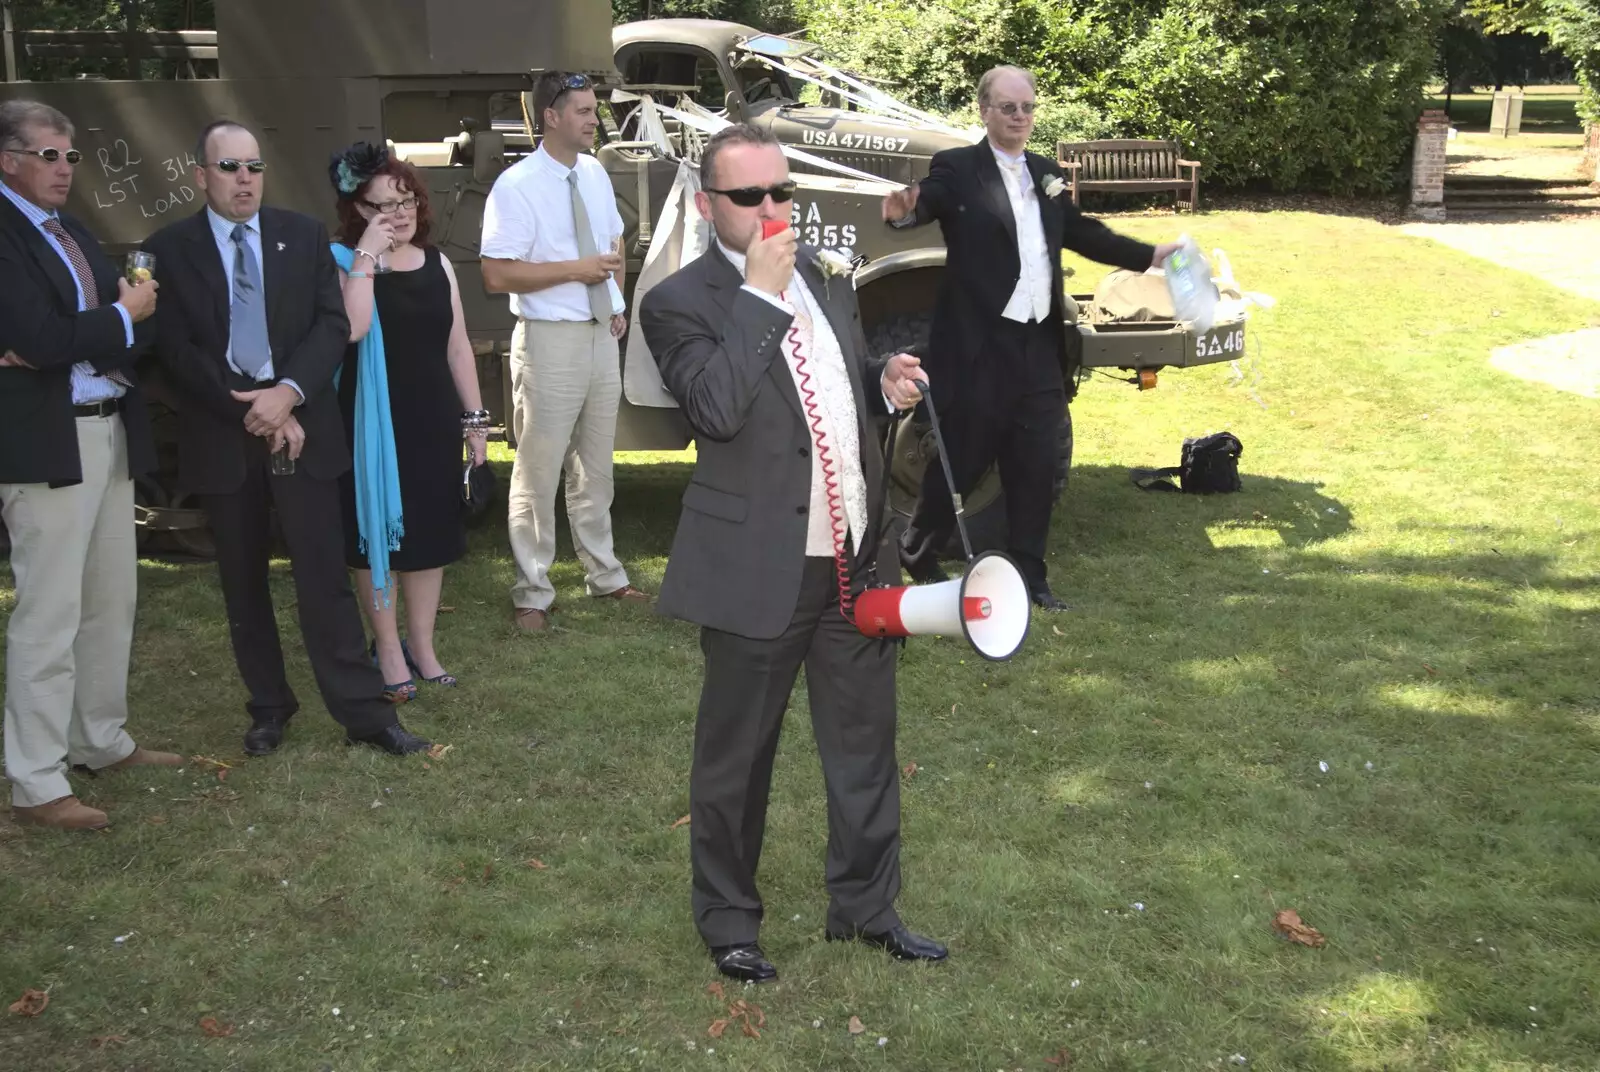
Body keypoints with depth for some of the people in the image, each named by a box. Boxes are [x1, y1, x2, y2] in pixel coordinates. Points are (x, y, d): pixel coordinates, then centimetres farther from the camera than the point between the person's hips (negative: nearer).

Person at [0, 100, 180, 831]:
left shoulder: (72, 232, 15)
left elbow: (139, 329, 7)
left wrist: (67, 346, -12)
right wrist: (123, 315, -7)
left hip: (111, 432, 8)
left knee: (112, 600, 15)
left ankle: (102, 741, 29)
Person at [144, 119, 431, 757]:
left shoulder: (304, 236, 6)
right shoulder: (168, 250, 1)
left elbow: (333, 323, -1)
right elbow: (176, 351, -5)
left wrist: (288, 393, -16)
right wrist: (251, 412, -12)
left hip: (302, 427, 0)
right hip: (220, 436, 0)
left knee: (324, 575, -2)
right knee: (242, 584, 9)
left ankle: (364, 713, 1)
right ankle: (269, 709, 22)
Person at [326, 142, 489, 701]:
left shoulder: (436, 263, 8)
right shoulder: (346, 262, -6)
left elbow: (457, 345, 11)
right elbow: (352, 328, -26)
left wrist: (476, 419, 9)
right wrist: (367, 256, -23)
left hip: (434, 421, 5)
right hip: (374, 425, -4)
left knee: (430, 533, 11)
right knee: (378, 533, 4)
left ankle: (421, 645, 24)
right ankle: (388, 650, 15)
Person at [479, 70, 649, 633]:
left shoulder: (595, 173, 8)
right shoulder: (517, 187, -14)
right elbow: (497, 275, -18)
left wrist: (618, 307, 6)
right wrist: (577, 269, -19)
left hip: (602, 334, 7)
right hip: (550, 340, -7)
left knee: (596, 465, 18)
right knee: (539, 471, 0)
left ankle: (604, 574, 31)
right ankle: (532, 593, 11)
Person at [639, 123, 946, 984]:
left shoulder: (823, 277, 11)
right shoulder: (679, 304, -10)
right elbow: (717, 408, -26)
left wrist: (886, 385, 1)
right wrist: (762, 295, -22)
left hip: (855, 558, 6)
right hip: (759, 570, -6)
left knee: (865, 741, 16)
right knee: (736, 755, 9)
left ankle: (865, 905, 34)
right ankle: (728, 921, 28)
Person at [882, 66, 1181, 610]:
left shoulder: (1047, 174, 14)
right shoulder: (957, 168, -5)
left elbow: (1083, 233, 24)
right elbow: (930, 200, -24)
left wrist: (1151, 255, 24)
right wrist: (904, 209, -47)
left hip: (1040, 346, 6)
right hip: (978, 345, -6)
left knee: (1037, 466, 9)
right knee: (959, 459, 3)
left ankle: (1029, 575, 20)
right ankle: (917, 559, 22)